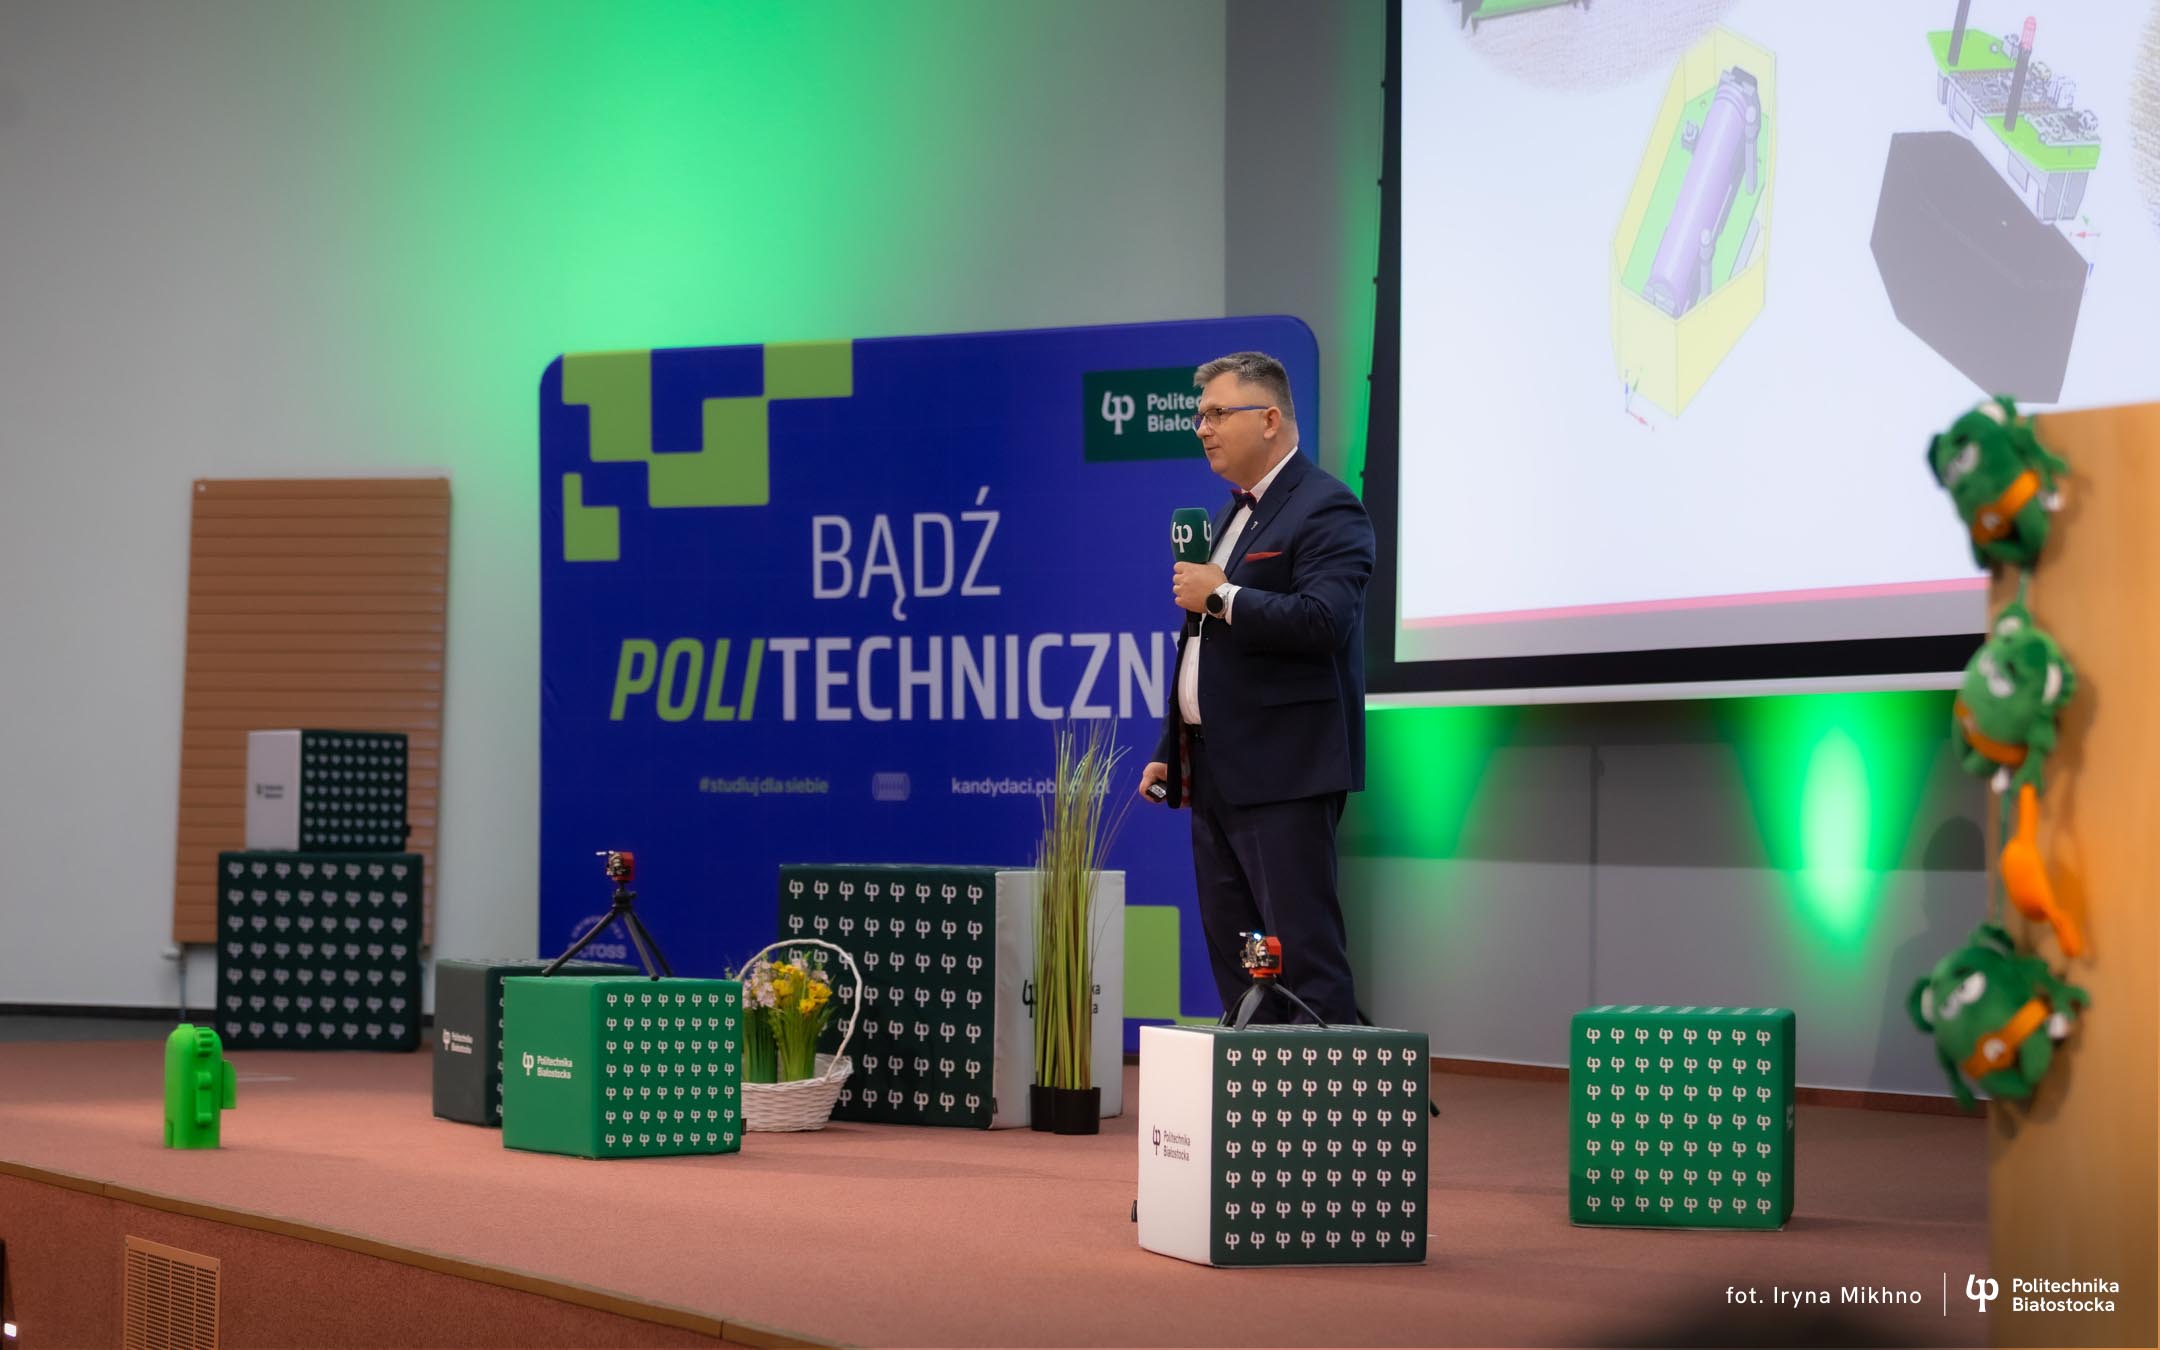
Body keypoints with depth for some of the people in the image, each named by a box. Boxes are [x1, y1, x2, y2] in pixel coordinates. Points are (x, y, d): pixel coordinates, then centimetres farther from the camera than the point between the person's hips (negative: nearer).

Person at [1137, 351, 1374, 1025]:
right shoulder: (1234, 513, 21)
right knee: (1234, 964, 9)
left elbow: (1322, 621, -24)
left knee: (1304, 953, -11)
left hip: (1284, 775, -10)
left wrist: (1220, 597, -15)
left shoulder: (1325, 509, -9)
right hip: (1217, 776, 10)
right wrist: (1169, 752, 22)